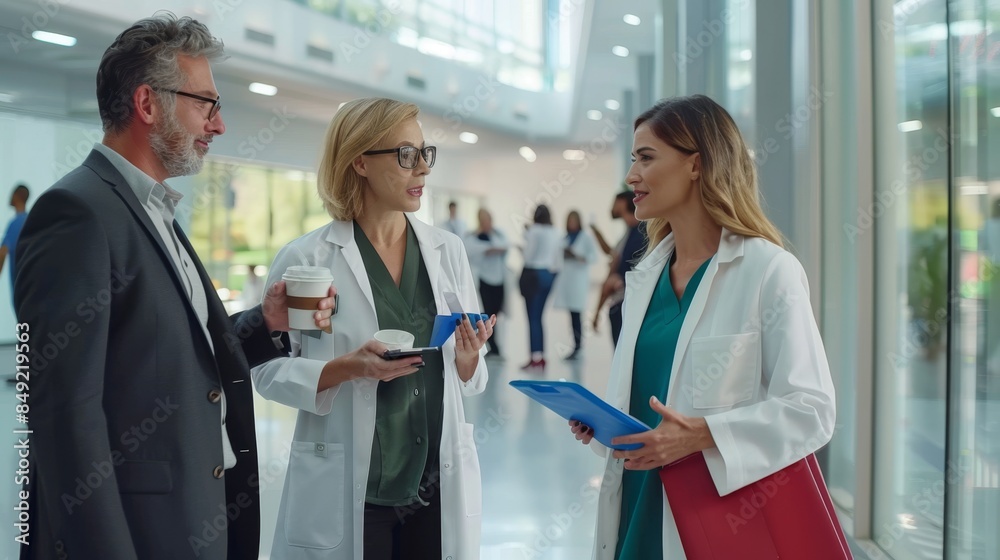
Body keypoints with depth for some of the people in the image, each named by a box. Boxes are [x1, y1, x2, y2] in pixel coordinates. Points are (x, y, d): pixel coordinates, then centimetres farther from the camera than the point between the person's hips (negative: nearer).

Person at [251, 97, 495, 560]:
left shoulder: (447, 250, 4)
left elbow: (469, 379, 10)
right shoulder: (305, 259, -8)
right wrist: (348, 368, -19)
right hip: (347, 493, -3)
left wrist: (468, 358, -12)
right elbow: (269, 371, -4)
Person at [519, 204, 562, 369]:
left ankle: (536, 357, -9)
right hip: (549, 274, 6)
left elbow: (529, 255, -10)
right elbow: (557, 255, 10)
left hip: (534, 274, -6)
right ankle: (541, 356, 10)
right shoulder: (555, 233, 9)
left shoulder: (534, 230, -8)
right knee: (538, 317, 12)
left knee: (533, 317, -5)